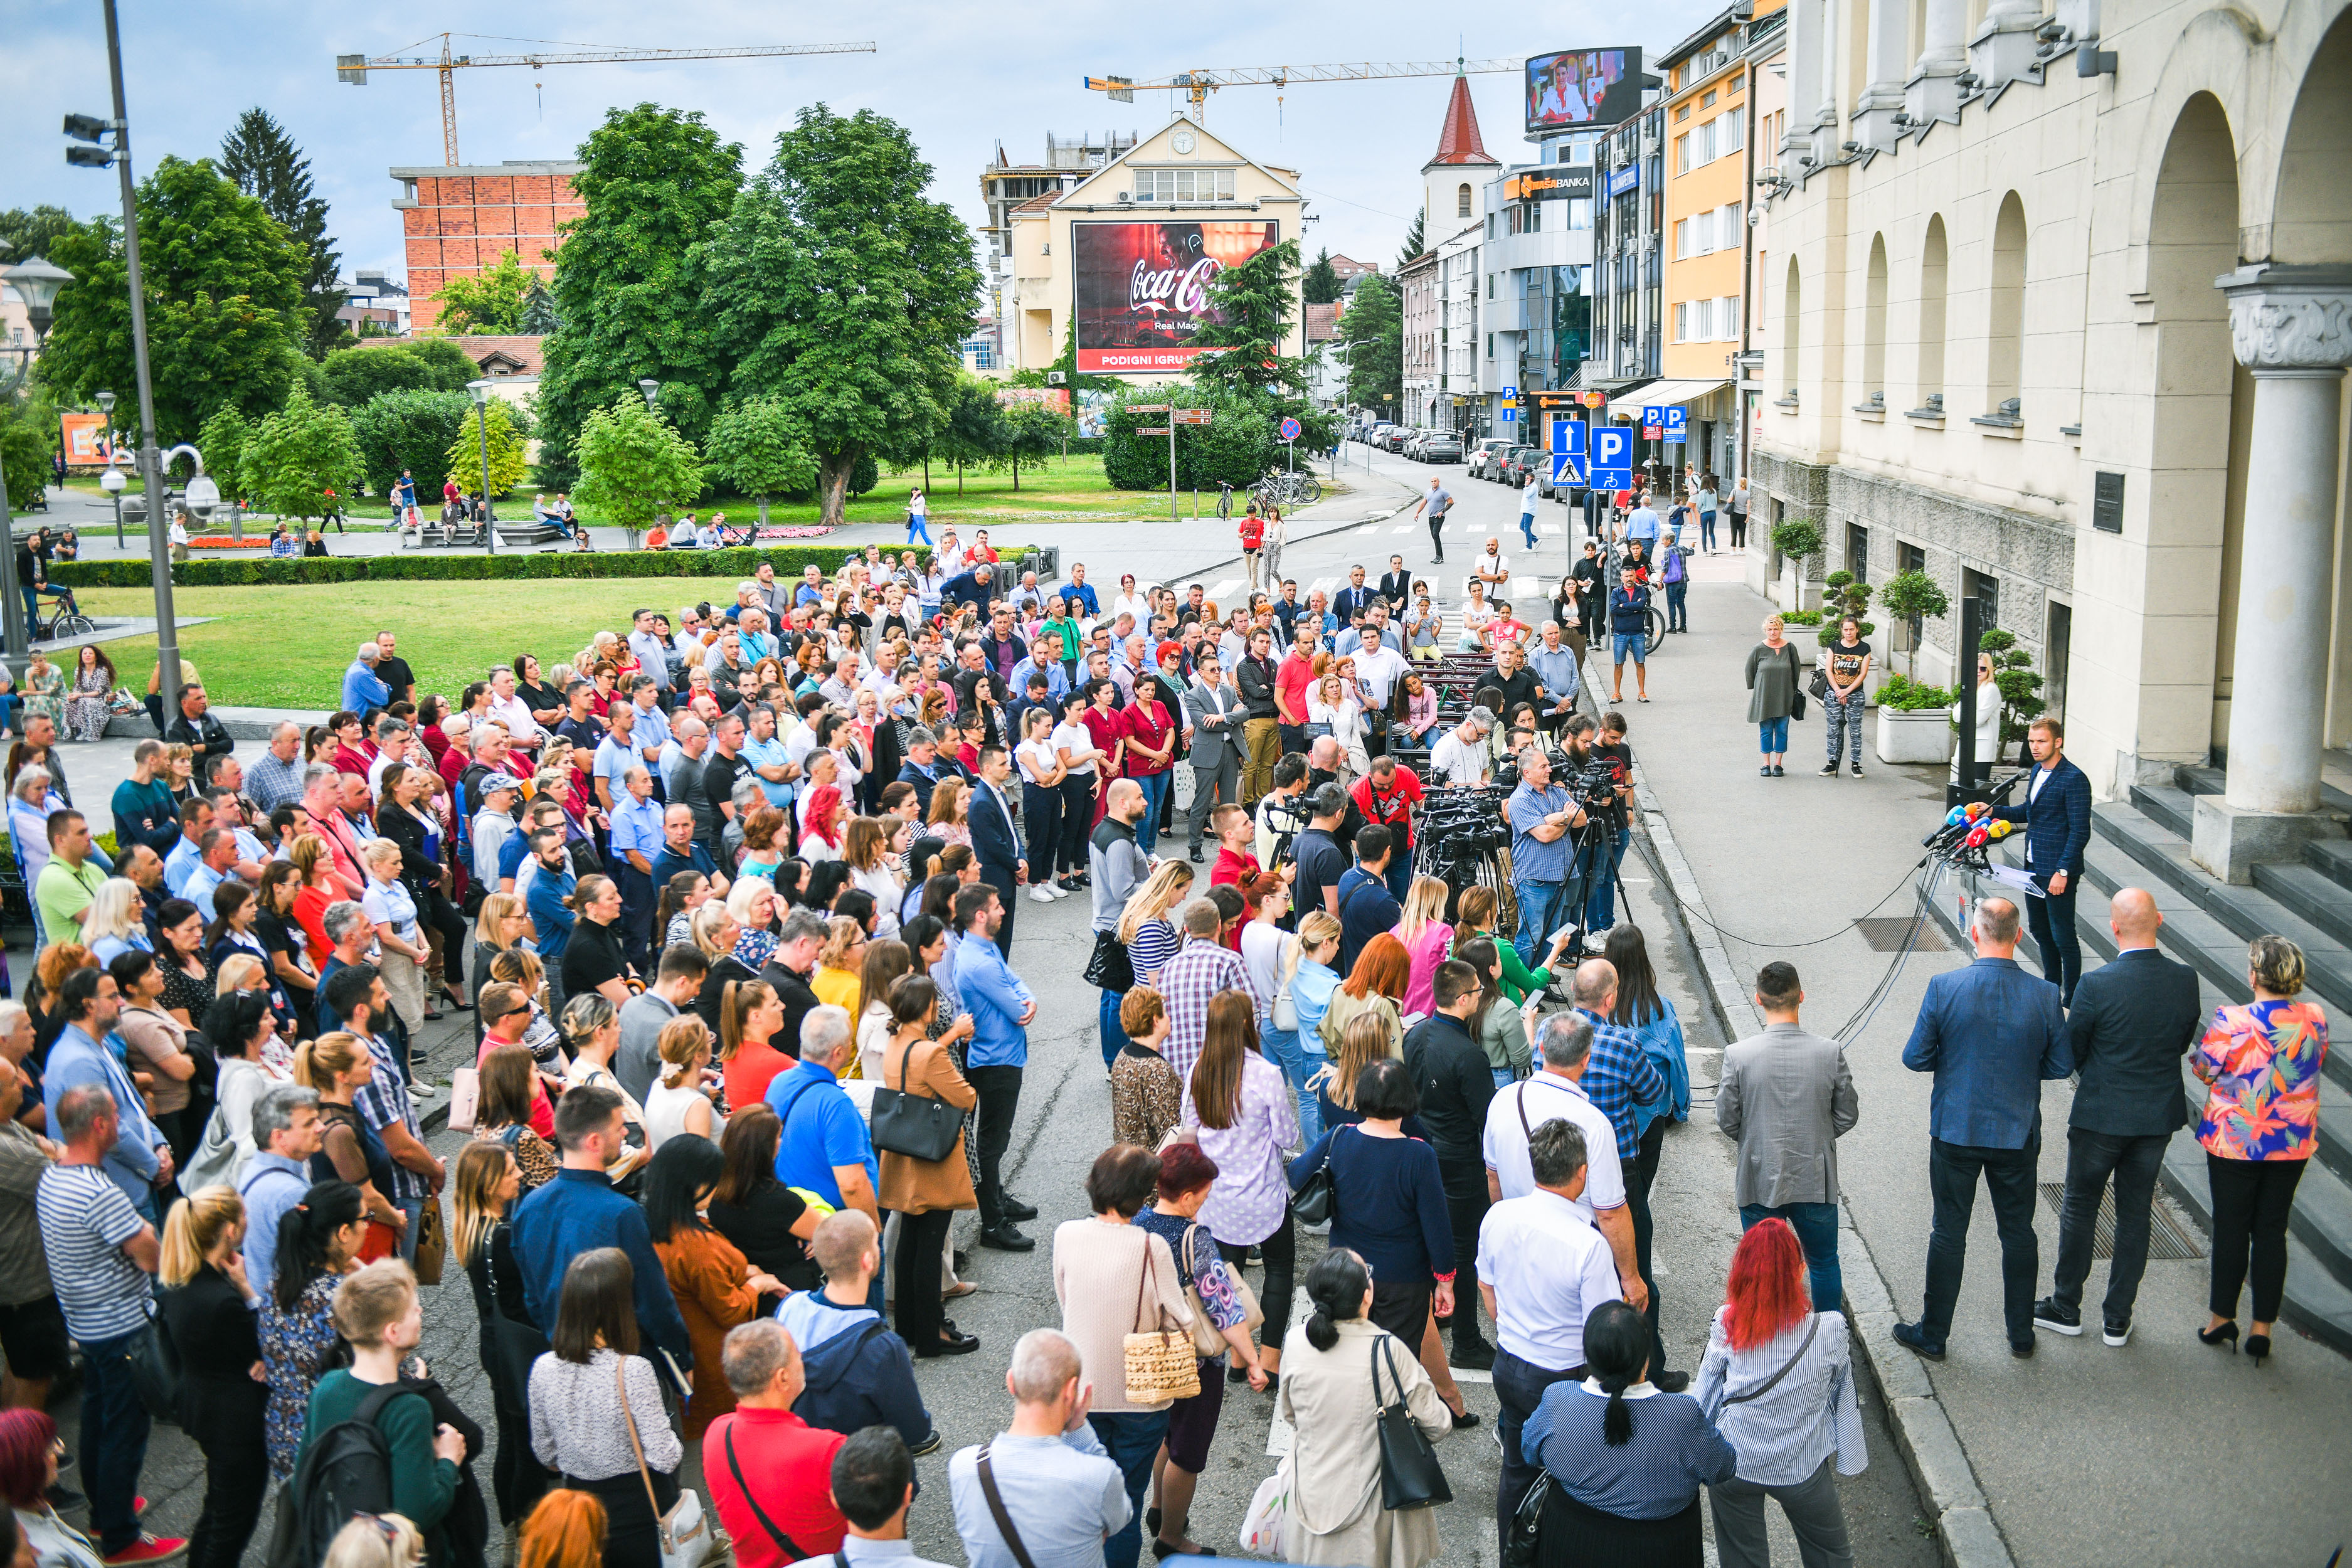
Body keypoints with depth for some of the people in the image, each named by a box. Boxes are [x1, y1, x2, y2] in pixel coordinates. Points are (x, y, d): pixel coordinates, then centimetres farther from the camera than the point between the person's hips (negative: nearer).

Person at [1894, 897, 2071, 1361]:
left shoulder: (1943, 988, -16)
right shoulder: (2044, 995, -11)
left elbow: (1916, 1057, -9)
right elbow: (2061, 1065, -2)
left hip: (1956, 1132, -1)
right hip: (2018, 1135, 1)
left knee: (1949, 1233, 10)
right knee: (2018, 1232, 16)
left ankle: (1932, 1335, 20)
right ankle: (2021, 1335, 28)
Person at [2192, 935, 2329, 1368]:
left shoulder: (2231, 1022, -22)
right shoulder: (2315, 1019, -9)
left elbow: (2204, 1070, -9)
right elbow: (2317, 1064, 9)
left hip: (2235, 1143, -3)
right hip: (2294, 1143, 3)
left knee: (2231, 1228, 10)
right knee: (2272, 1230, 11)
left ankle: (2222, 1318, 21)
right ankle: (2262, 1327, 16)